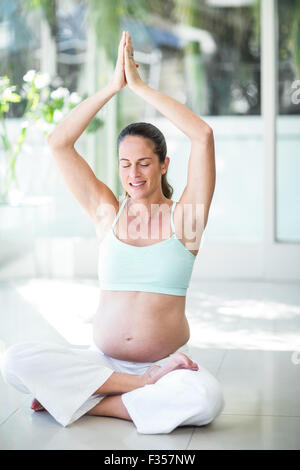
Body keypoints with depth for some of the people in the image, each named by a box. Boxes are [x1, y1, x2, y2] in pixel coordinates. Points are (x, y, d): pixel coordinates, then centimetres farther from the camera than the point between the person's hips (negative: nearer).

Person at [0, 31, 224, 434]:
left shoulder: (183, 216, 2)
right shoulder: (107, 213, 8)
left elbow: (203, 136, -11)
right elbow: (59, 143, 2)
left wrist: (139, 85, -6)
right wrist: (113, 86, -1)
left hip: (168, 361, -2)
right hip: (102, 359, 2)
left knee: (206, 399, -36)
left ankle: (81, 401, -15)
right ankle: (146, 386, -15)